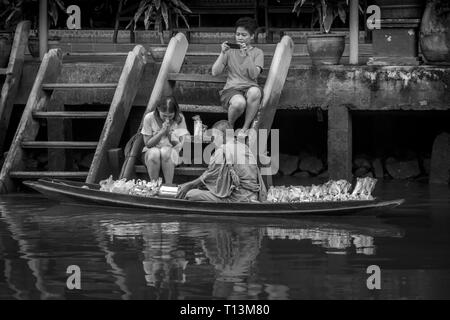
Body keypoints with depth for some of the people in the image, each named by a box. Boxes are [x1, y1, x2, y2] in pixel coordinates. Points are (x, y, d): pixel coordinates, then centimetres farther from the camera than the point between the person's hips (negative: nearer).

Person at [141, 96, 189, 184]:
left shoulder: (179, 119, -7)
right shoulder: (149, 118, -8)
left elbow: (181, 145, -6)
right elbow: (147, 143, -6)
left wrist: (170, 133, -23)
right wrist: (162, 132, -19)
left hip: (172, 153, 0)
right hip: (151, 152, 0)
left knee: (165, 151, -36)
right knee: (154, 152, -36)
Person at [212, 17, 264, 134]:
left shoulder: (257, 53, 11)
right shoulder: (230, 51, 15)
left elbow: (253, 75, -6)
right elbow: (215, 72, 6)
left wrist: (247, 55, -15)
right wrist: (223, 53, -5)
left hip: (249, 87, 0)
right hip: (231, 89, 0)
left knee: (255, 92, -40)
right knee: (239, 103, -39)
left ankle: (245, 127, -21)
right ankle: (229, 126, -5)